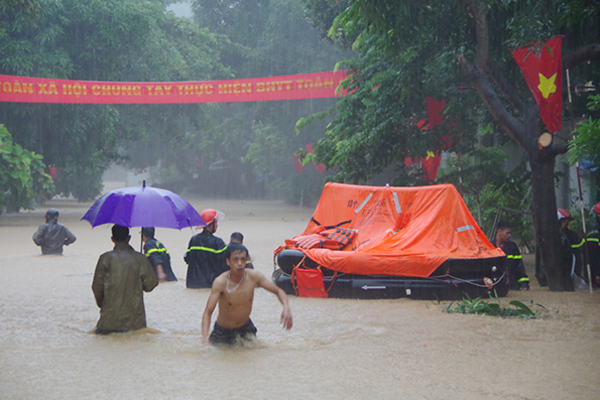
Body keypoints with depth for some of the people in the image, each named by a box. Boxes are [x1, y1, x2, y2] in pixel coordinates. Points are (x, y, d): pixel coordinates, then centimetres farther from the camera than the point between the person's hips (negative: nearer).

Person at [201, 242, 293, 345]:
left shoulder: (253, 276, -16)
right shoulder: (220, 282, -26)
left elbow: (278, 291, -6)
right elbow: (208, 312, -27)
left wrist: (286, 307, -28)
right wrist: (205, 337, -44)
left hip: (246, 327, 3)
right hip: (223, 331, -3)